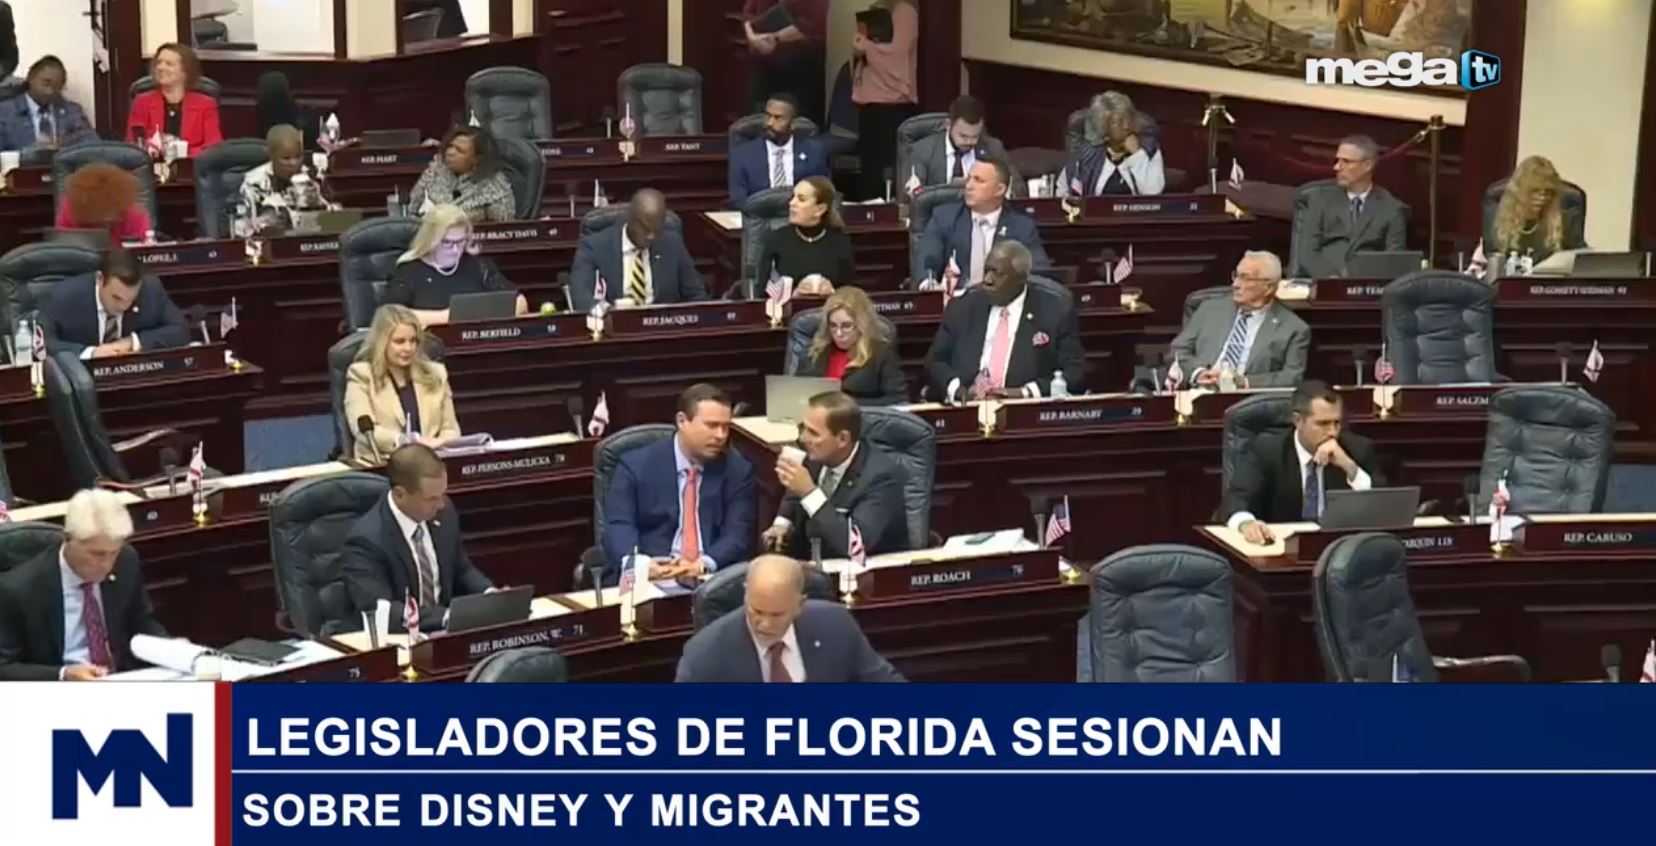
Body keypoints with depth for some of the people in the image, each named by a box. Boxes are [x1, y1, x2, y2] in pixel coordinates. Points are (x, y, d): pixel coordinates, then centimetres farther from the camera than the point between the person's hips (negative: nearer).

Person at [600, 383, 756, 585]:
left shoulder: (737, 470, 9)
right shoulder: (636, 465, 4)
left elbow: (738, 534, 0)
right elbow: (618, 527, -6)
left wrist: (702, 565, -21)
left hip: (711, 578, 2)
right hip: (649, 576, -2)